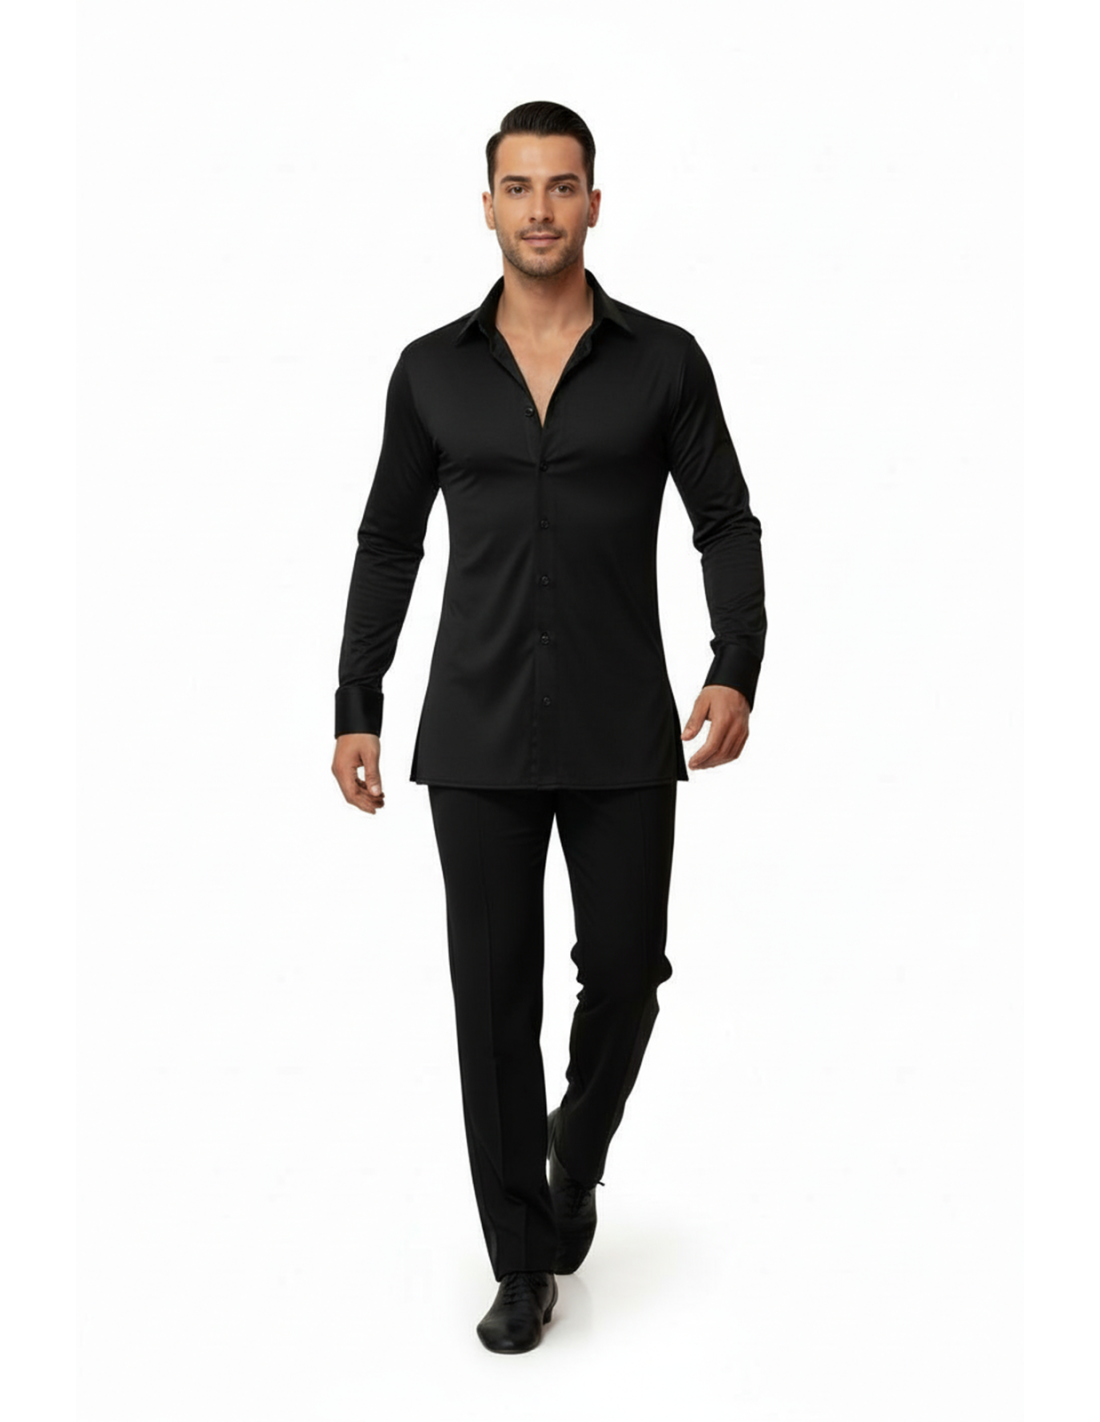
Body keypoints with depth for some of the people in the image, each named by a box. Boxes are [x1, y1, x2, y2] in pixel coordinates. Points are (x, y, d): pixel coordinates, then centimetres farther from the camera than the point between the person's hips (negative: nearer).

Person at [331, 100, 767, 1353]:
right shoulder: (432, 369, 5)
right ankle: (525, 1259, 16)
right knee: (495, 996, 2)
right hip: (477, 735, 1)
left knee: (624, 973, 6)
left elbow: (726, 525, 0)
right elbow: (389, 545, 9)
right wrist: (356, 711, 4)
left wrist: (737, 671, -16)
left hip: (622, 734, 0)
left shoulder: (664, 360, 1)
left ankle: (576, 1148, 39)